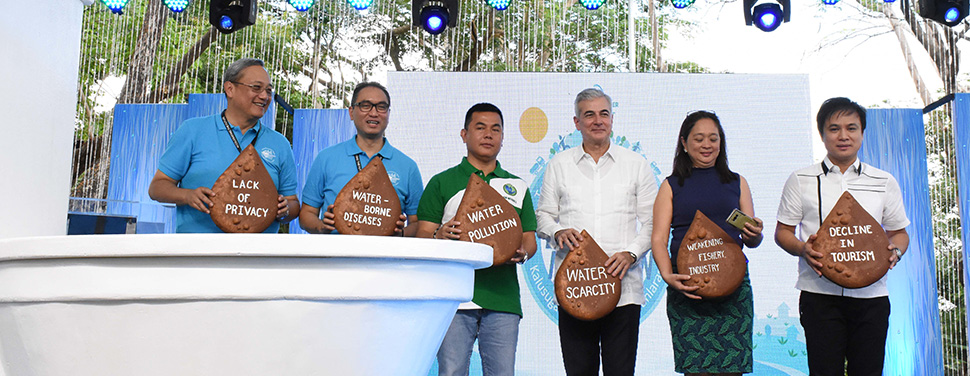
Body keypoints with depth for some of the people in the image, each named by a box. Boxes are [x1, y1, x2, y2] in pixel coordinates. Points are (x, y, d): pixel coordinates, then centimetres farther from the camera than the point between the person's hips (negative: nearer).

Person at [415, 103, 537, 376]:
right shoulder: (442, 183, 10)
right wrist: (439, 236, -18)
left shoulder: (518, 186, 18)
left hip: (503, 299, 2)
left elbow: (529, 238, 18)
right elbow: (422, 237, 5)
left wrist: (522, 252, -5)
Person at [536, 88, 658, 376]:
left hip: (624, 288, 0)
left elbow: (653, 222, 8)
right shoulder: (558, 165, 12)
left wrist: (631, 253, -9)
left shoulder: (636, 164, 10)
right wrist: (558, 232, -8)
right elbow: (543, 217, 14)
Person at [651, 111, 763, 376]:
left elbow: (751, 240, 15)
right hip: (686, 285, -1)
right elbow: (659, 238, 3)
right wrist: (667, 275, -15)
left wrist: (754, 234, -10)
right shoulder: (672, 185, 11)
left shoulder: (737, 183, 16)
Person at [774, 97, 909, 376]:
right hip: (820, 293, -2)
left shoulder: (884, 182, 12)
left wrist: (895, 251, -5)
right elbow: (783, 232, 9)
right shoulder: (801, 181, 7)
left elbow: (899, 232, 18)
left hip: (871, 293, 2)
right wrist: (802, 249, -12)